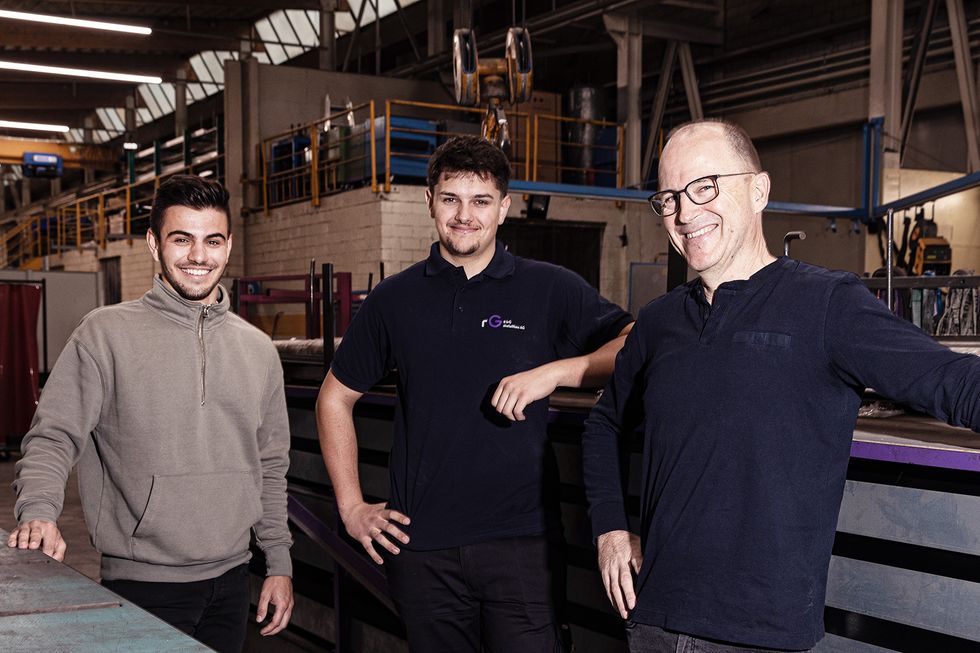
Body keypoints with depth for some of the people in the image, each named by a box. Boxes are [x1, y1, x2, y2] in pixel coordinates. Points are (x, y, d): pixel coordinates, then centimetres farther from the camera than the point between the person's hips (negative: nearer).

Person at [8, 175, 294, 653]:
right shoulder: (105, 334, -6)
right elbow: (53, 437, -8)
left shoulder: (257, 349, 7)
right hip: (143, 583, -4)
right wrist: (38, 511, -26)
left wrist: (279, 563, 11)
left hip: (231, 579, 4)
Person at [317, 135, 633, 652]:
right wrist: (351, 506, 10)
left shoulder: (550, 289, 1)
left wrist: (554, 371, -20)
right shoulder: (394, 300, 8)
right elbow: (335, 398, 16)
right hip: (420, 545, 2)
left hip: (522, 537, -2)